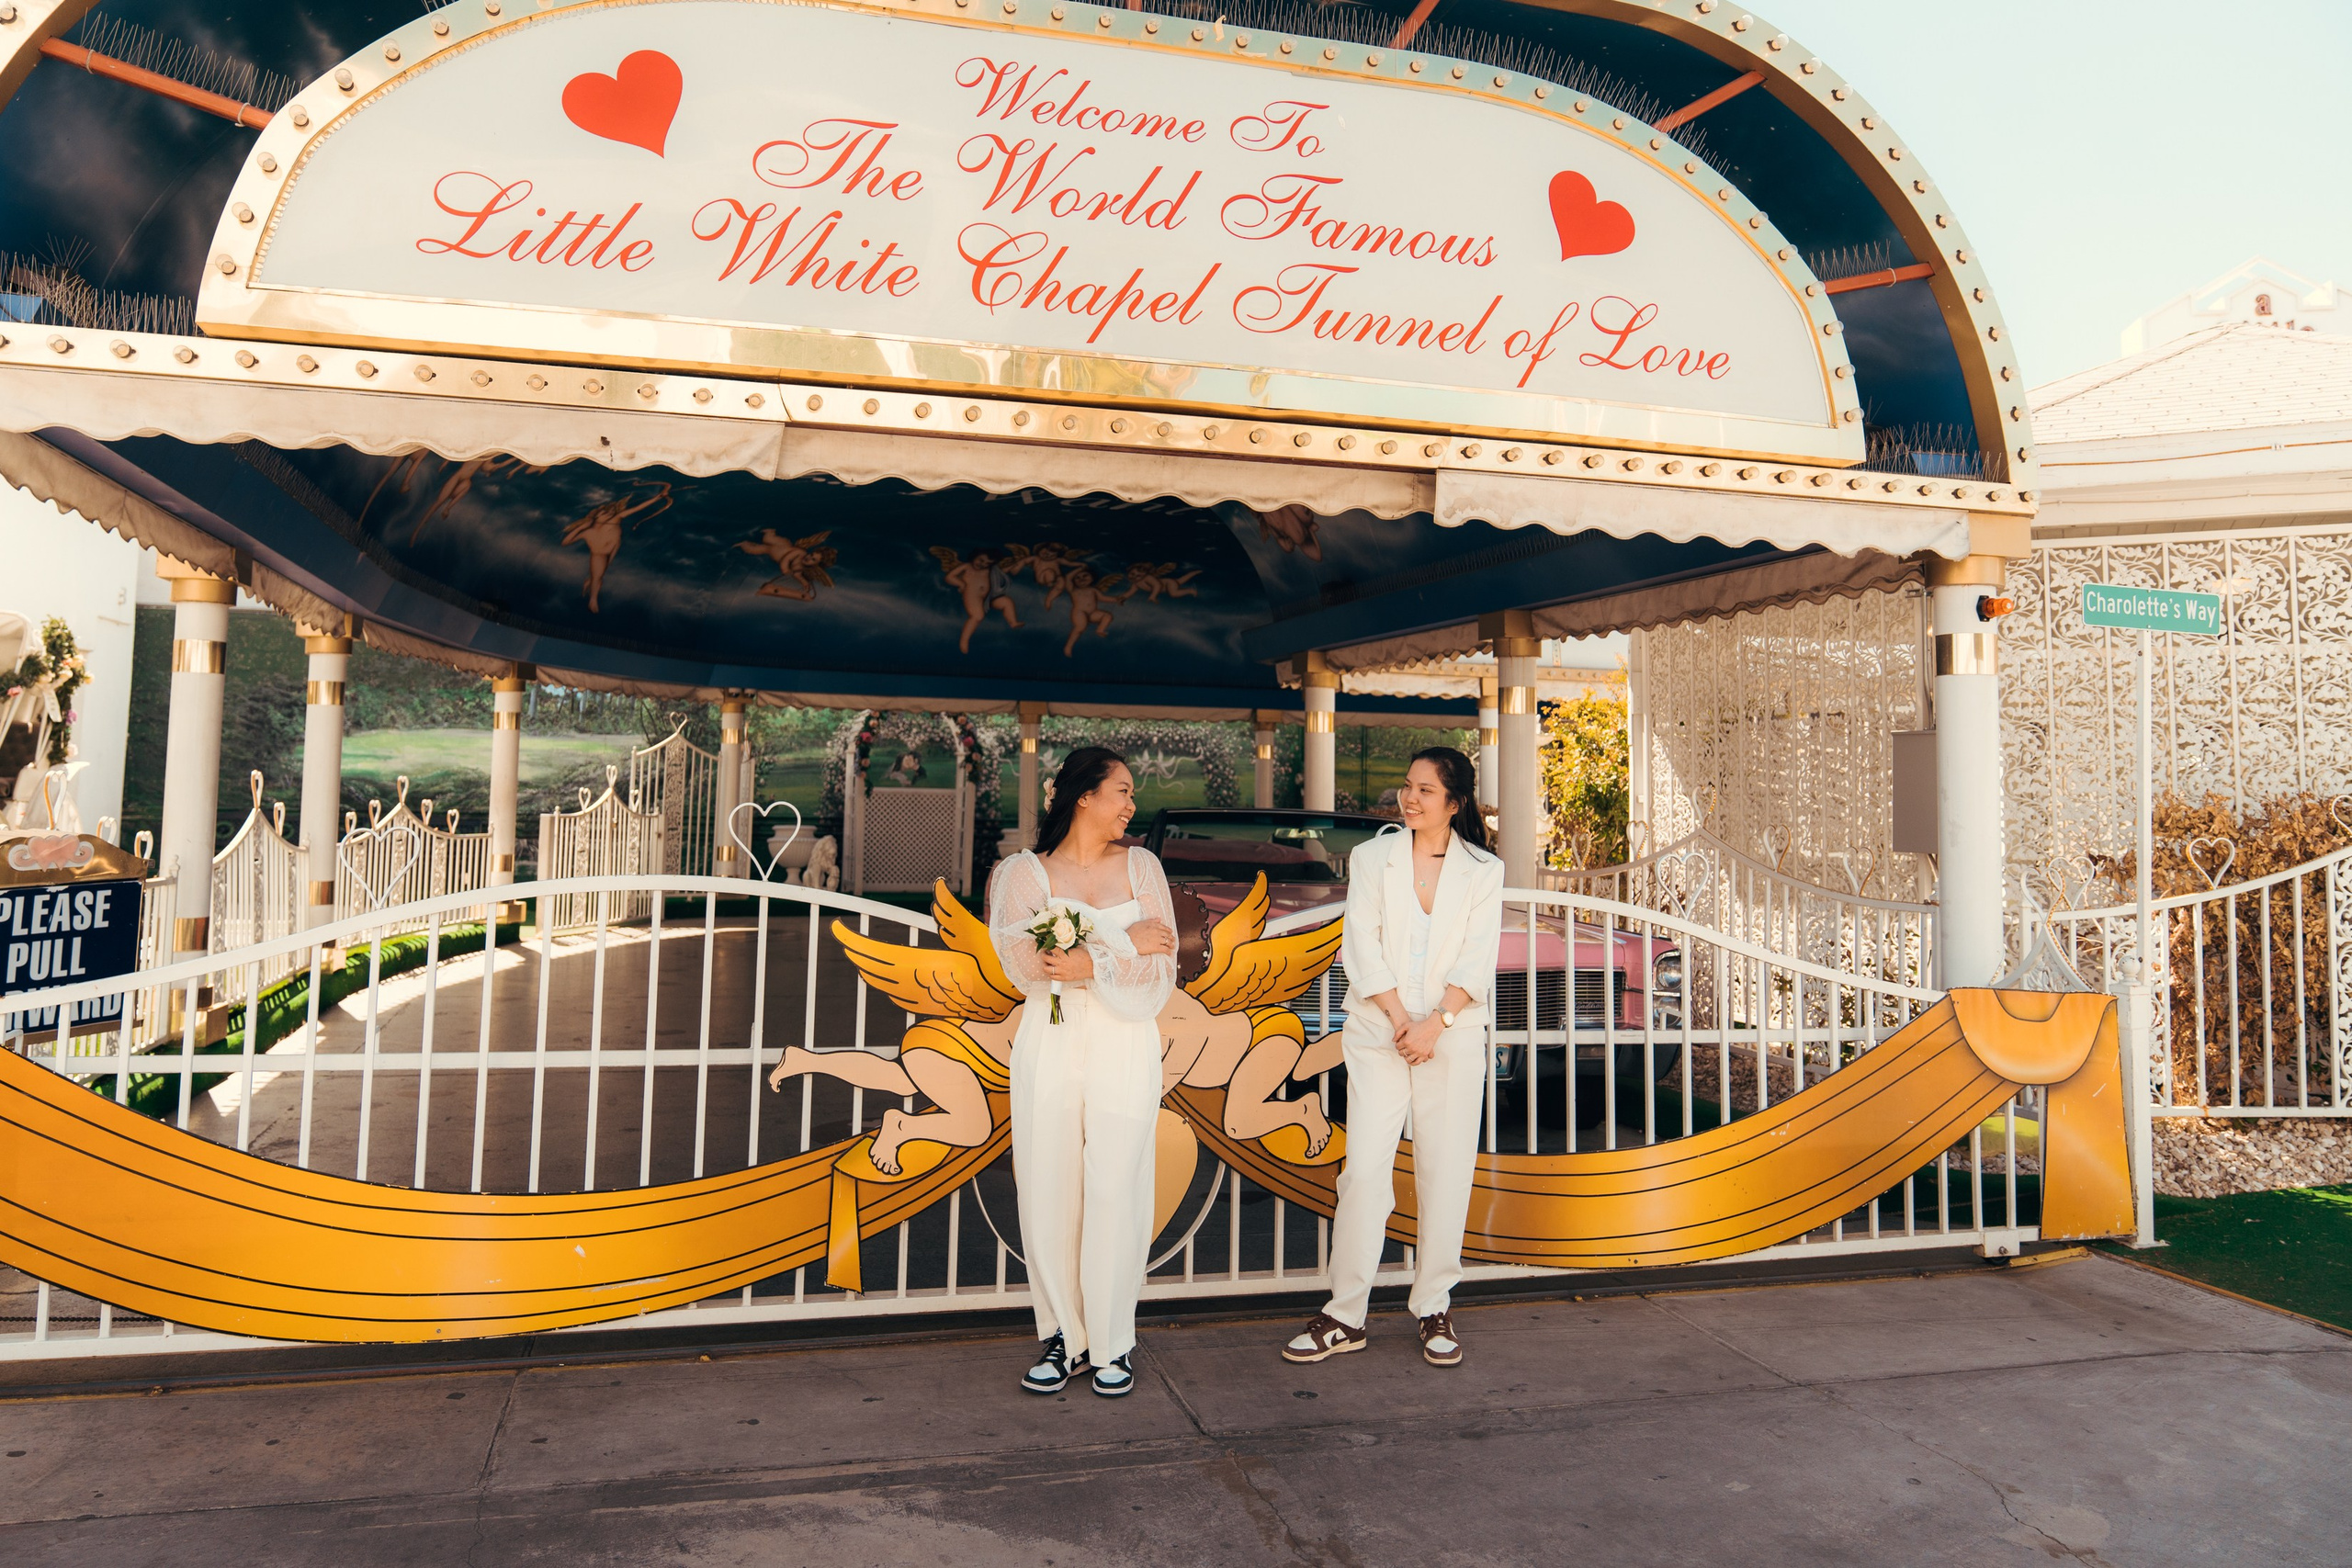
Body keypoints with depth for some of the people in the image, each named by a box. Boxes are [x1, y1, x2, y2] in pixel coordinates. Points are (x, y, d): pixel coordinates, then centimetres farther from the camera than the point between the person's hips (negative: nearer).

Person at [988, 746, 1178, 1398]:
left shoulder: (1142, 866, 10)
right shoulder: (1021, 873, 5)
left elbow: (1161, 969, 1)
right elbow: (1027, 964, -10)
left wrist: (1090, 963, -15)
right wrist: (1124, 942, -9)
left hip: (1125, 1047, 1)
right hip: (1050, 1045, 0)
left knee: (1115, 1193, -2)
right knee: (1049, 1194, 1)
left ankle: (1111, 1344, 12)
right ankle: (1065, 1338, 17)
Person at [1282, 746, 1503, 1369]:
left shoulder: (1483, 870, 7)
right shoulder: (1371, 857, 7)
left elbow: (1477, 962, 0)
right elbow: (1362, 950, -1)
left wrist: (1434, 1025, -13)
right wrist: (1401, 1021, -11)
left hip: (1453, 1039, 1)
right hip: (1377, 1036, 0)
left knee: (1446, 1175, 3)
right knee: (1364, 1173, -3)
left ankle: (1435, 1311, 16)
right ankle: (1345, 1317, 5)